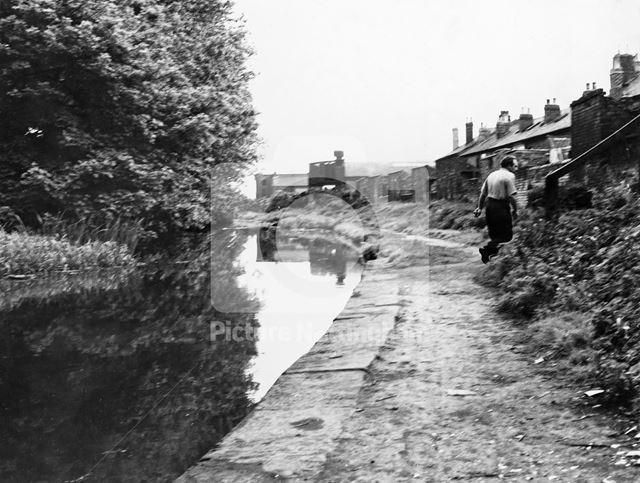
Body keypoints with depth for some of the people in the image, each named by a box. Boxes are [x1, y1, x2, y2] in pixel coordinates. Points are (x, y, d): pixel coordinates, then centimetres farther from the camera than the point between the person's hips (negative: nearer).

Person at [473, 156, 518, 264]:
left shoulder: (492, 175, 14)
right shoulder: (509, 176, -9)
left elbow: (483, 193, 16)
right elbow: (511, 196, -16)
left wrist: (480, 208, 22)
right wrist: (515, 210, -6)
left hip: (489, 205, 8)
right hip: (501, 206, -8)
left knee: (494, 232, 21)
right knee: (506, 235, -1)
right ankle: (487, 249, -11)